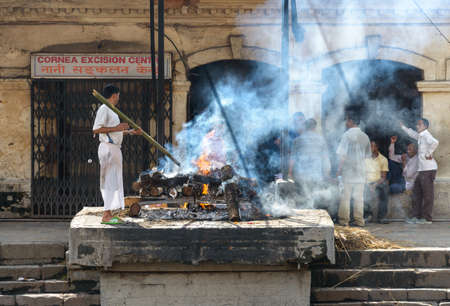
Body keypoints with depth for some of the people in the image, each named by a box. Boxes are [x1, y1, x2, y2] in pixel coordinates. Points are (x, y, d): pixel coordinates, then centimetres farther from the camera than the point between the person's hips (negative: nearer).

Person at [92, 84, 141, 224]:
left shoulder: (111, 111, 19)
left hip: (114, 149, 10)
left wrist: (130, 132, 26)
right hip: (108, 148, -10)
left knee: (114, 181, 11)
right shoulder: (103, 109, -12)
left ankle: (109, 214, 13)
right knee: (110, 181, -10)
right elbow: (96, 129, -22)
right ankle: (106, 216, -11)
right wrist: (116, 128, -22)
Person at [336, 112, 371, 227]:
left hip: (348, 170, -5)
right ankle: (359, 220, 7)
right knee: (359, 197, 7)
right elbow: (367, 154, 15)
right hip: (360, 171, 5)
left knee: (345, 196, 0)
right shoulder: (365, 136, 7)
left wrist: (339, 169, -6)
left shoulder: (347, 135, -10)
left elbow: (342, 155, -12)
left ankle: (344, 220, 1)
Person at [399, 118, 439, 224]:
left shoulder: (426, 135, -12)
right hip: (422, 169, 10)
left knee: (427, 194, -6)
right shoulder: (421, 136, 16)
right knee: (416, 192, 12)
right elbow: (413, 134, 39)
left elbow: (435, 142, -32)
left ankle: (427, 218, -3)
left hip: (428, 169, -10)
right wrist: (403, 127, 48)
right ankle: (416, 216, 16)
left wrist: (429, 153, -23)